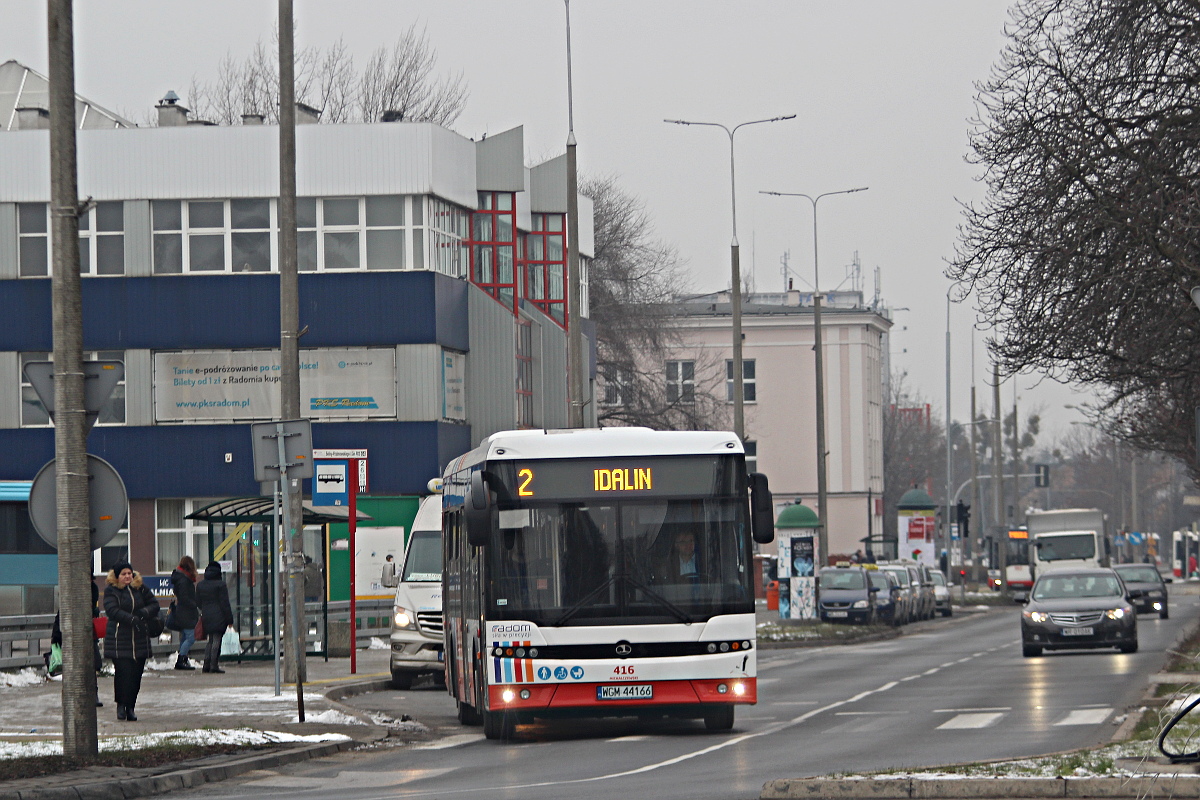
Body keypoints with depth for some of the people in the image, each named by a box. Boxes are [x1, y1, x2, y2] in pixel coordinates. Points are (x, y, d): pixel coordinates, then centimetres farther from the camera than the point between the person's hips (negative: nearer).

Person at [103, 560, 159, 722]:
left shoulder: (141, 588, 10)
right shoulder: (111, 591, -2)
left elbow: (154, 605, 11)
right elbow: (112, 610, -15)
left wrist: (144, 613, -11)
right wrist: (131, 619, -25)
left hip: (140, 639, 4)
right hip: (119, 640, -4)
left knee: (136, 674, 3)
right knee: (123, 673, -11)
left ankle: (130, 708, 12)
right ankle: (121, 704, 4)